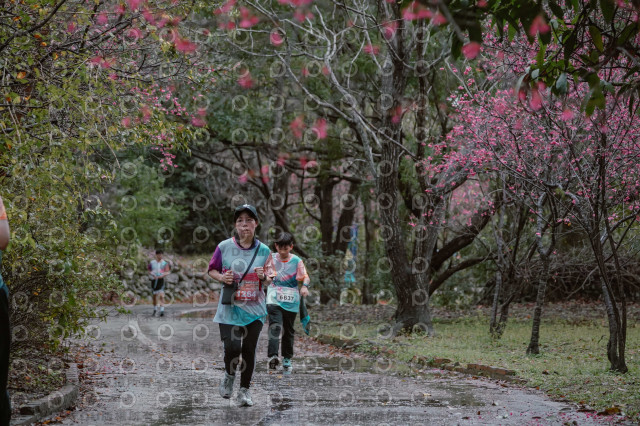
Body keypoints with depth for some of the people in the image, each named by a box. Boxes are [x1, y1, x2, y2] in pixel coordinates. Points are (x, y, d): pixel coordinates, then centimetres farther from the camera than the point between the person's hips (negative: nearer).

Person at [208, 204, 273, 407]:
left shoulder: (264, 251, 1)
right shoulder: (224, 247, -3)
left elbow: (268, 282, 9)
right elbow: (212, 270, 10)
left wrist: (264, 277, -14)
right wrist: (222, 278, -11)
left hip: (254, 308, 2)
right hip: (230, 307, -2)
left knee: (249, 350, 4)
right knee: (232, 347, -13)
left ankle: (244, 390, 21)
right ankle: (229, 375, 19)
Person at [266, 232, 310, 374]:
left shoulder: (297, 261, 2)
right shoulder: (271, 259, 5)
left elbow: (305, 276, 0)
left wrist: (305, 286, -19)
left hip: (291, 301, 1)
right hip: (274, 299, -1)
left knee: (288, 330, 10)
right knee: (275, 326, -20)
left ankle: (287, 359, 24)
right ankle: (273, 356, -31)